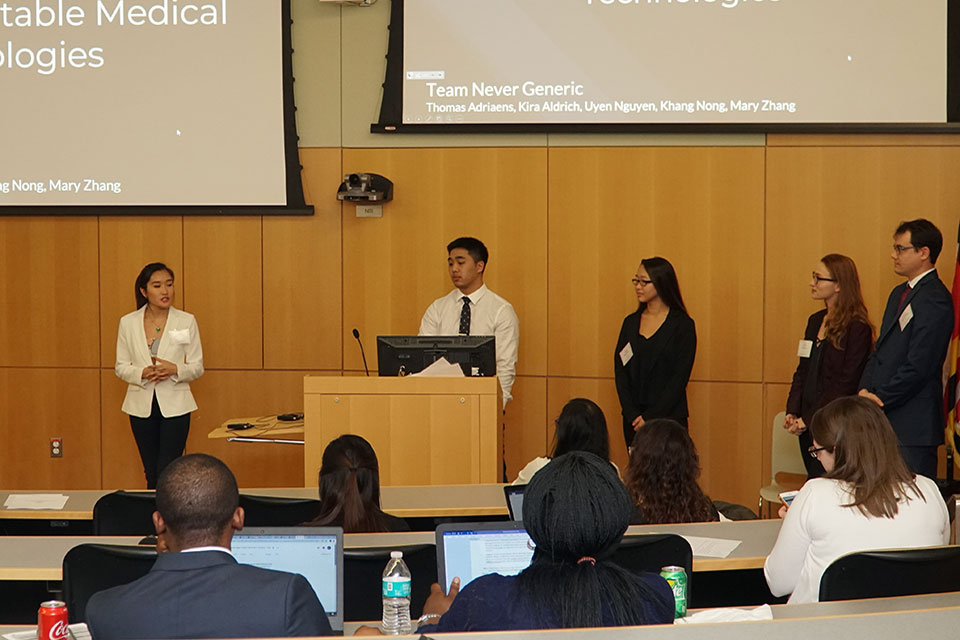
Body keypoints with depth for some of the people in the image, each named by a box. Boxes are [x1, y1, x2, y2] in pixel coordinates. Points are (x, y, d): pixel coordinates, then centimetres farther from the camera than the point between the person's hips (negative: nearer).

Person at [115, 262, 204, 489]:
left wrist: (175, 370, -19)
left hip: (175, 405, -2)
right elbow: (121, 367, 5)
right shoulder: (128, 323, 2)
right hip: (141, 406, 2)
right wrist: (142, 373, -16)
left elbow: (197, 367, 1)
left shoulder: (186, 321, -2)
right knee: (151, 474, 9)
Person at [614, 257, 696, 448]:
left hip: (668, 418, -4)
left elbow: (680, 377, -8)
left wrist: (650, 416, -13)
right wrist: (632, 414, -7)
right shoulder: (630, 322, 11)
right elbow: (620, 370, 5)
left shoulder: (683, 325, -3)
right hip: (633, 421, 4)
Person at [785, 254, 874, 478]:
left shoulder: (857, 328, -12)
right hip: (808, 426, 7)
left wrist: (808, 419, -14)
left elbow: (847, 384, -15)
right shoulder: (815, 321, 13)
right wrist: (792, 412, 2)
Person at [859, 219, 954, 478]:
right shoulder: (899, 294, 18)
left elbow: (918, 367, -18)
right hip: (885, 420, 9)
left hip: (913, 427, -9)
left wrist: (877, 399, -12)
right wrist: (865, 390, 1)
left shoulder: (935, 299, -13)